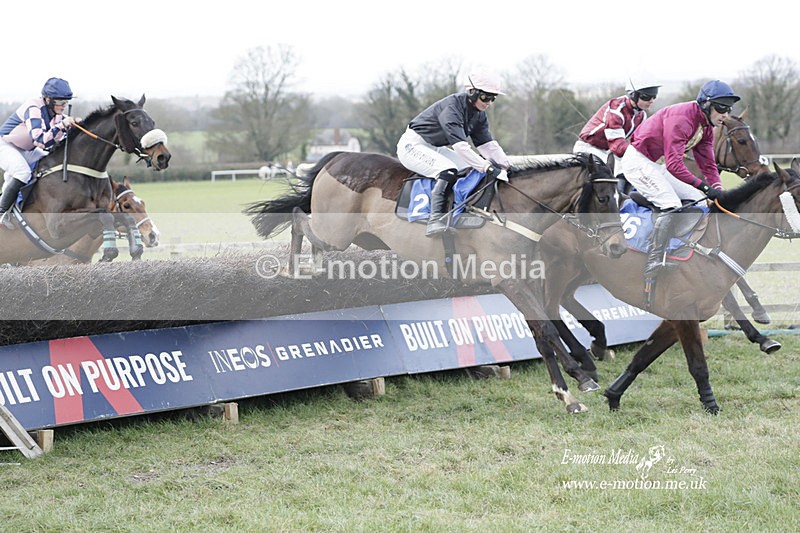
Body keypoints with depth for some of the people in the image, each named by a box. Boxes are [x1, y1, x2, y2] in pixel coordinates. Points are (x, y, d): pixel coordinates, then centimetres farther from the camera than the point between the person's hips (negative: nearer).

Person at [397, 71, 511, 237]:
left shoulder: (479, 114, 0)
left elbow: (488, 144, 0)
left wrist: (507, 167, -13)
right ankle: (435, 220, -42)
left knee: (473, 170, -3)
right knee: (448, 170, -33)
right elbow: (460, 145, -37)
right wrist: (489, 168, -40)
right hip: (413, 146, -9)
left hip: (435, 148, 9)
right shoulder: (451, 107, -28)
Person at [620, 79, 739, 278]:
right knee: (672, 205, -25)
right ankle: (652, 267, -28)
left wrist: (718, 193, -10)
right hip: (638, 161, -10)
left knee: (700, 200, 8)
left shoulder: (706, 127, 5)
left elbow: (708, 164, 5)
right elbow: (674, 164, -33)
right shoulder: (681, 118, -27)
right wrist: (703, 186, -36)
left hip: (657, 165, 10)